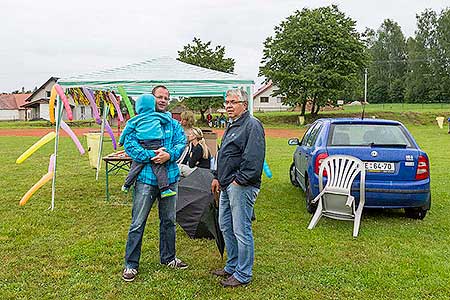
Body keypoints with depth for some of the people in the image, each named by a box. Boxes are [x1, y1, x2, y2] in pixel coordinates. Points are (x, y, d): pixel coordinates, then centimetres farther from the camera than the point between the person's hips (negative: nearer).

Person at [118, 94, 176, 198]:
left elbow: (127, 130, 14)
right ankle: (164, 189, -8)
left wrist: (121, 141, 28)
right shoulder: (156, 115, 8)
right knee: (159, 167, -4)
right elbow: (168, 117, 20)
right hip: (155, 145, -2)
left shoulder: (135, 119, 11)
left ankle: (126, 185, 24)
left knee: (135, 167, 13)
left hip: (141, 147, 2)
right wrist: (168, 113, 43)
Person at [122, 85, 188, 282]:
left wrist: (169, 155, -20)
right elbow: (129, 143, -11)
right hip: (146, 177, -4)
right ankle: (131, 264, 12)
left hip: (170, 178, 4)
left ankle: (168, 257, 32)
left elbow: (181, 142, 0)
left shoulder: (174, 124, 13)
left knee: (169, 221, 15)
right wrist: (150, 156, -21)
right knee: (138, 223, -1)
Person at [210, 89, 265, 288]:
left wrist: (239, 180, -19)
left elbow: (254, 158, -22)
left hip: (241, 187, -11)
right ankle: (232, 267, 32)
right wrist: (217, 177, 21)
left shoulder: (252, 125, -13)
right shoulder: (232, 126, 19)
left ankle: (243, 275, 9)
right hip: (228, 186, 11)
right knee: (225, 227, 18)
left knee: (241, 231, -3)